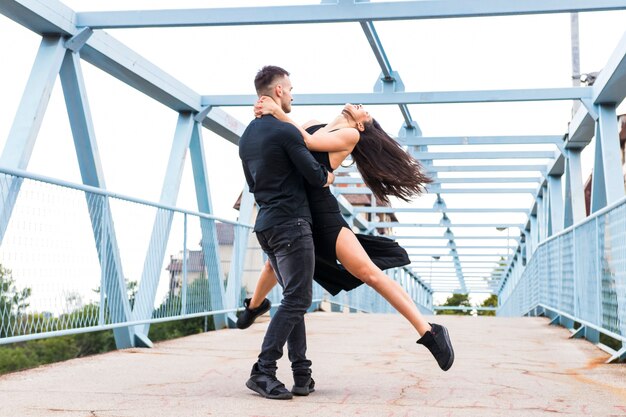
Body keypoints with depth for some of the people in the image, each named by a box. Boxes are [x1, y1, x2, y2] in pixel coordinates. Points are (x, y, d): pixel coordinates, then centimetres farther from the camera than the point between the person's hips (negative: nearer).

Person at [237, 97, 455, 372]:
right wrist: (264, 114, -7)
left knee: (369, 272, -15)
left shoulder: (351, 135, -3)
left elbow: (308, 142, -14)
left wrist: (276, 111, -17)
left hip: (323, 212, -7)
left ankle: (429, 332, -13)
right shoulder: (313, 124, 16)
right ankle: (255, 304, 61)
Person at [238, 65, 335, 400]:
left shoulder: (247, 137, 15)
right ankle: (263, 371, -11)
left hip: (266, 225, 9)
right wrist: (330, 175, 11)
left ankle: (301, 375, 9)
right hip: (292, 224, -9)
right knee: (297, 300, -7)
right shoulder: (285, 131, -12)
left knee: (294, 298, 11)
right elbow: (317, 178, -10)